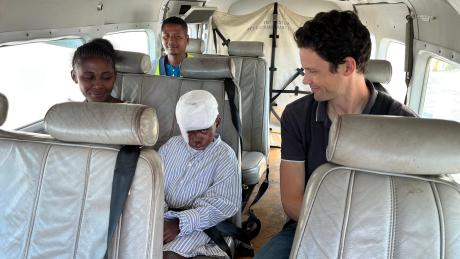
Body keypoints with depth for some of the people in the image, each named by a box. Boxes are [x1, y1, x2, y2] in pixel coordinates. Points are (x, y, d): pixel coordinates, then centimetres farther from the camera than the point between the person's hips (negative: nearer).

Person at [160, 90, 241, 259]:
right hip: (164, 215, 4)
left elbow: (224, 204, -14)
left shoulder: (225, 156, -5)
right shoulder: (171, 145, 9)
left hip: (197, 223, -3)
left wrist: (179, 223, -22)